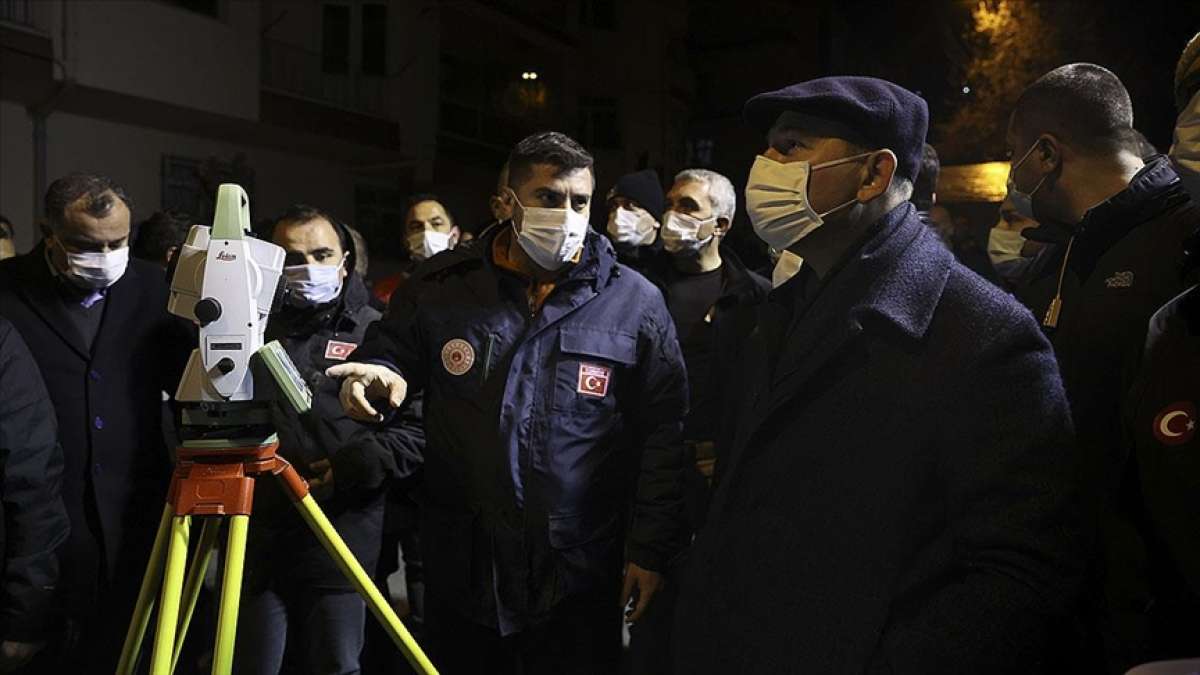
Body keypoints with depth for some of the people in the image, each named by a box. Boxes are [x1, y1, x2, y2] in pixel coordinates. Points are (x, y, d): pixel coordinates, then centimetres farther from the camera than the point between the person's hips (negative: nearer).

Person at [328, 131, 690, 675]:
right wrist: (378, 373, -10)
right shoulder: (443, 285, 1)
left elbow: (664, 435, -2)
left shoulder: (635, 303, -3)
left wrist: (650, 549, -5)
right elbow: (391, 351, 15)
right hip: (463, 567, 2)